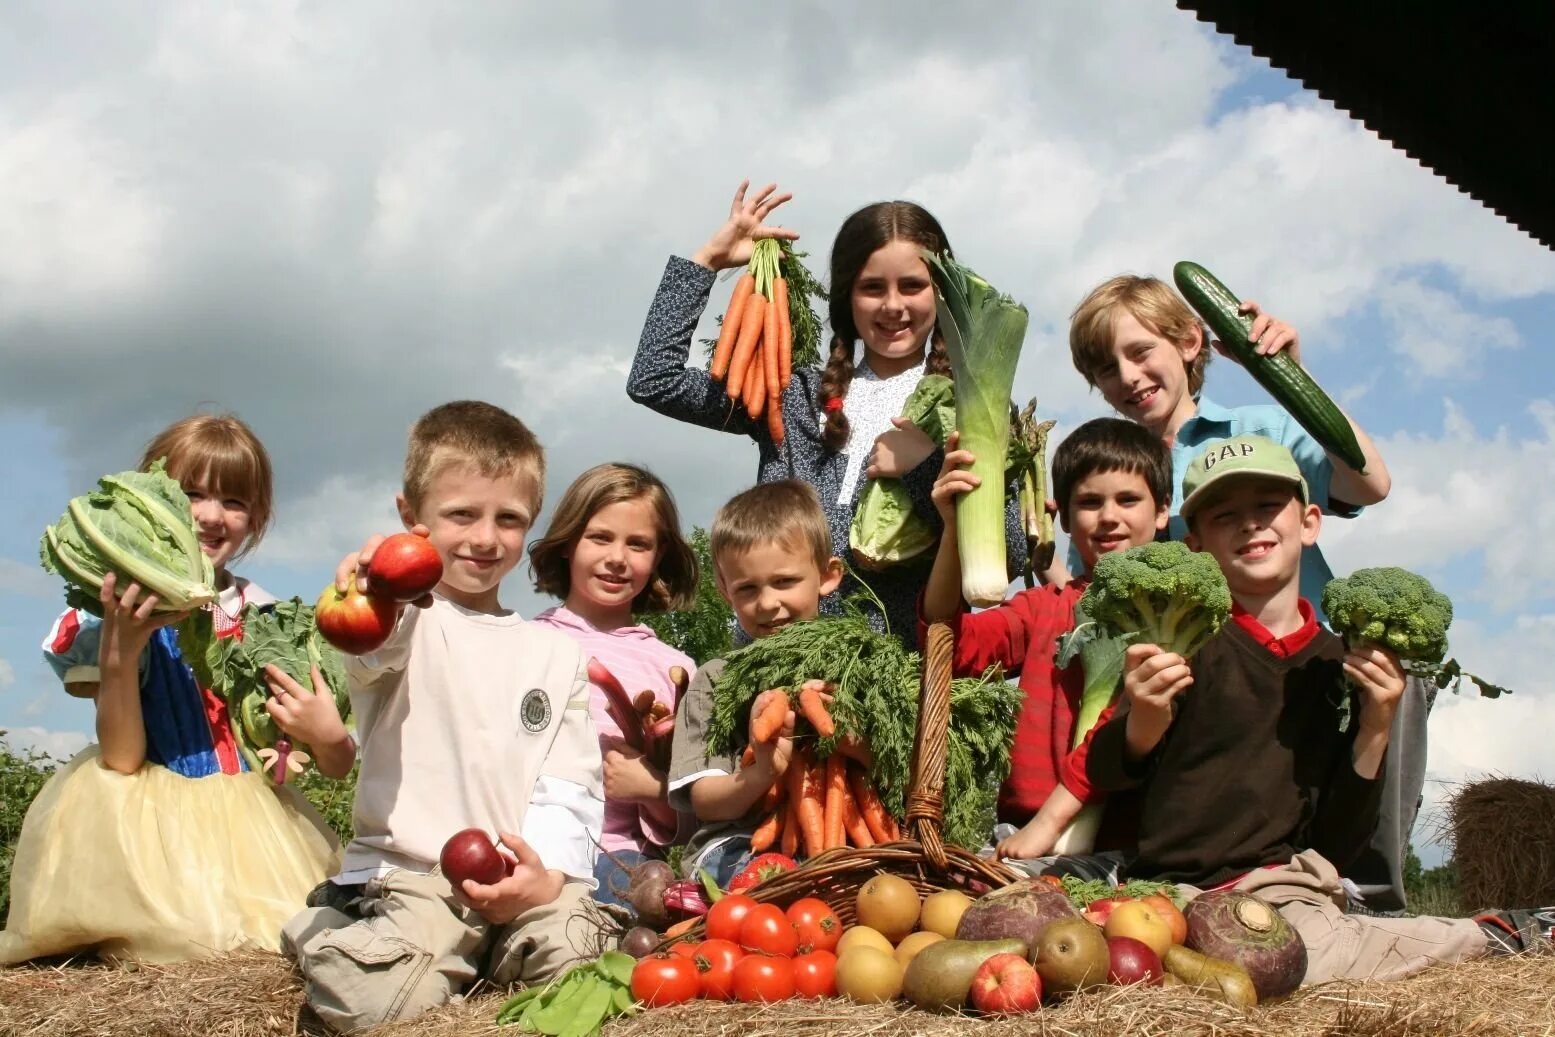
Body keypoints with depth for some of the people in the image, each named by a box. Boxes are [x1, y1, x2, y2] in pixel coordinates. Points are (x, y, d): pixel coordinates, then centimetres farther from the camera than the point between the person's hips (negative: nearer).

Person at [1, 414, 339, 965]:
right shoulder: (121, 613, -7)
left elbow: (340, 764, 6)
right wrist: (119, 651, -27)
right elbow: (121, 760, -13)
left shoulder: (263, 612, 2)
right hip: (155, 817, -3)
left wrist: (325, 737, -19)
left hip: (252, 812, 4)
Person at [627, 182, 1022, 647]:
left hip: (909, 655, -1)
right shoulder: (799, 395, 16)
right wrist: (708, 259, 14)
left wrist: (926, 466, -9)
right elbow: (654, 381, 11)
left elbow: (1011, 555, 1)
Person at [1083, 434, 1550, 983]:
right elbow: (1103, 773, -10)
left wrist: (1374, 731, -4)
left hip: (1283, 885, 1)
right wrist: (1144, 721, -30)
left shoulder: (1340, 665, 8)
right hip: (1178, 889, -1)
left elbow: (1337, 845, 8)